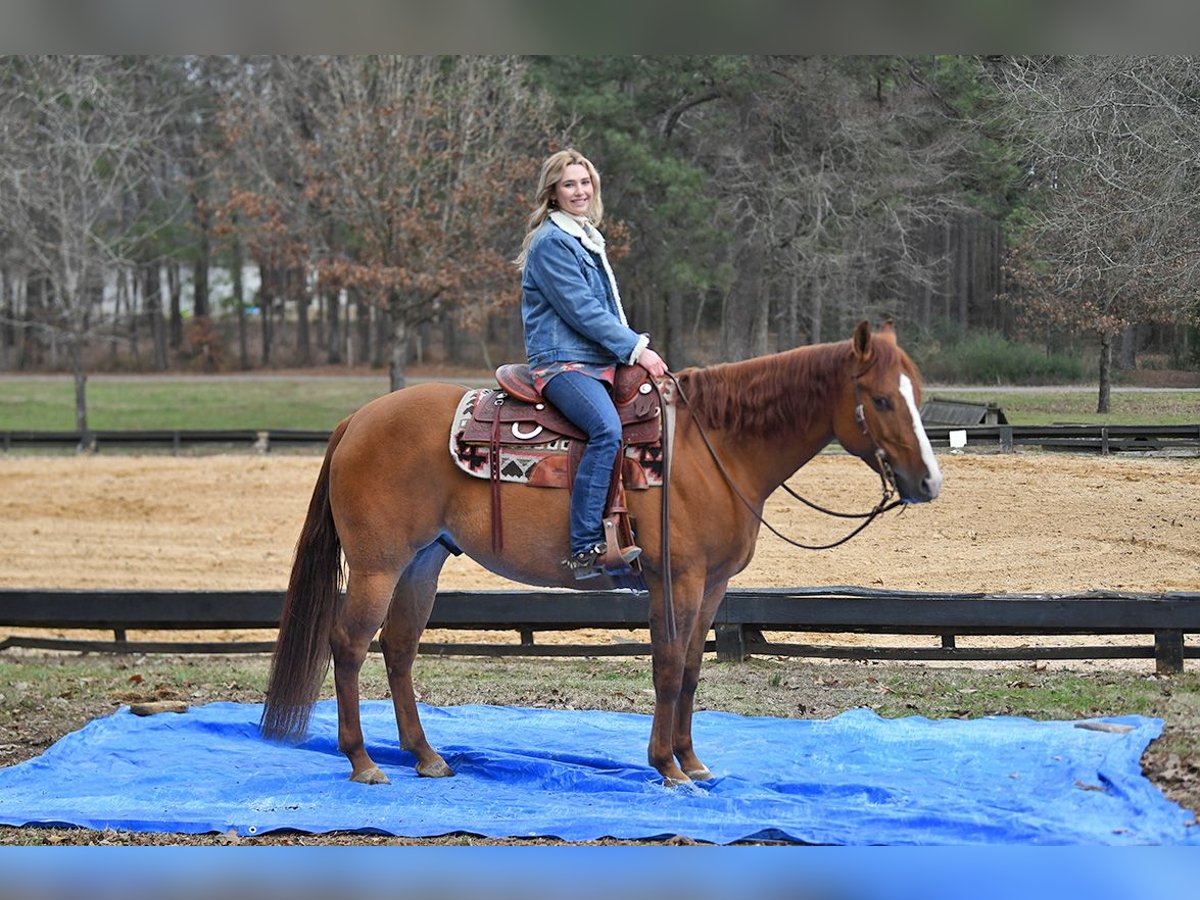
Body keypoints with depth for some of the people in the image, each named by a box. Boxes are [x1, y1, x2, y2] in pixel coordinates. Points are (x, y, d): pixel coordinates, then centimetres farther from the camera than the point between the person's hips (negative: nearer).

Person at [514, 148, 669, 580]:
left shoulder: (588, 240, 21)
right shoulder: (551, 243, -8)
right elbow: (582, 312, -14)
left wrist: (636, 346, 13)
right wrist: (636, 348, -14)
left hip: (599, 363, 10)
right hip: (562, 363, -10)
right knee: (607, 429, -32)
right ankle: (584, 548, -35)